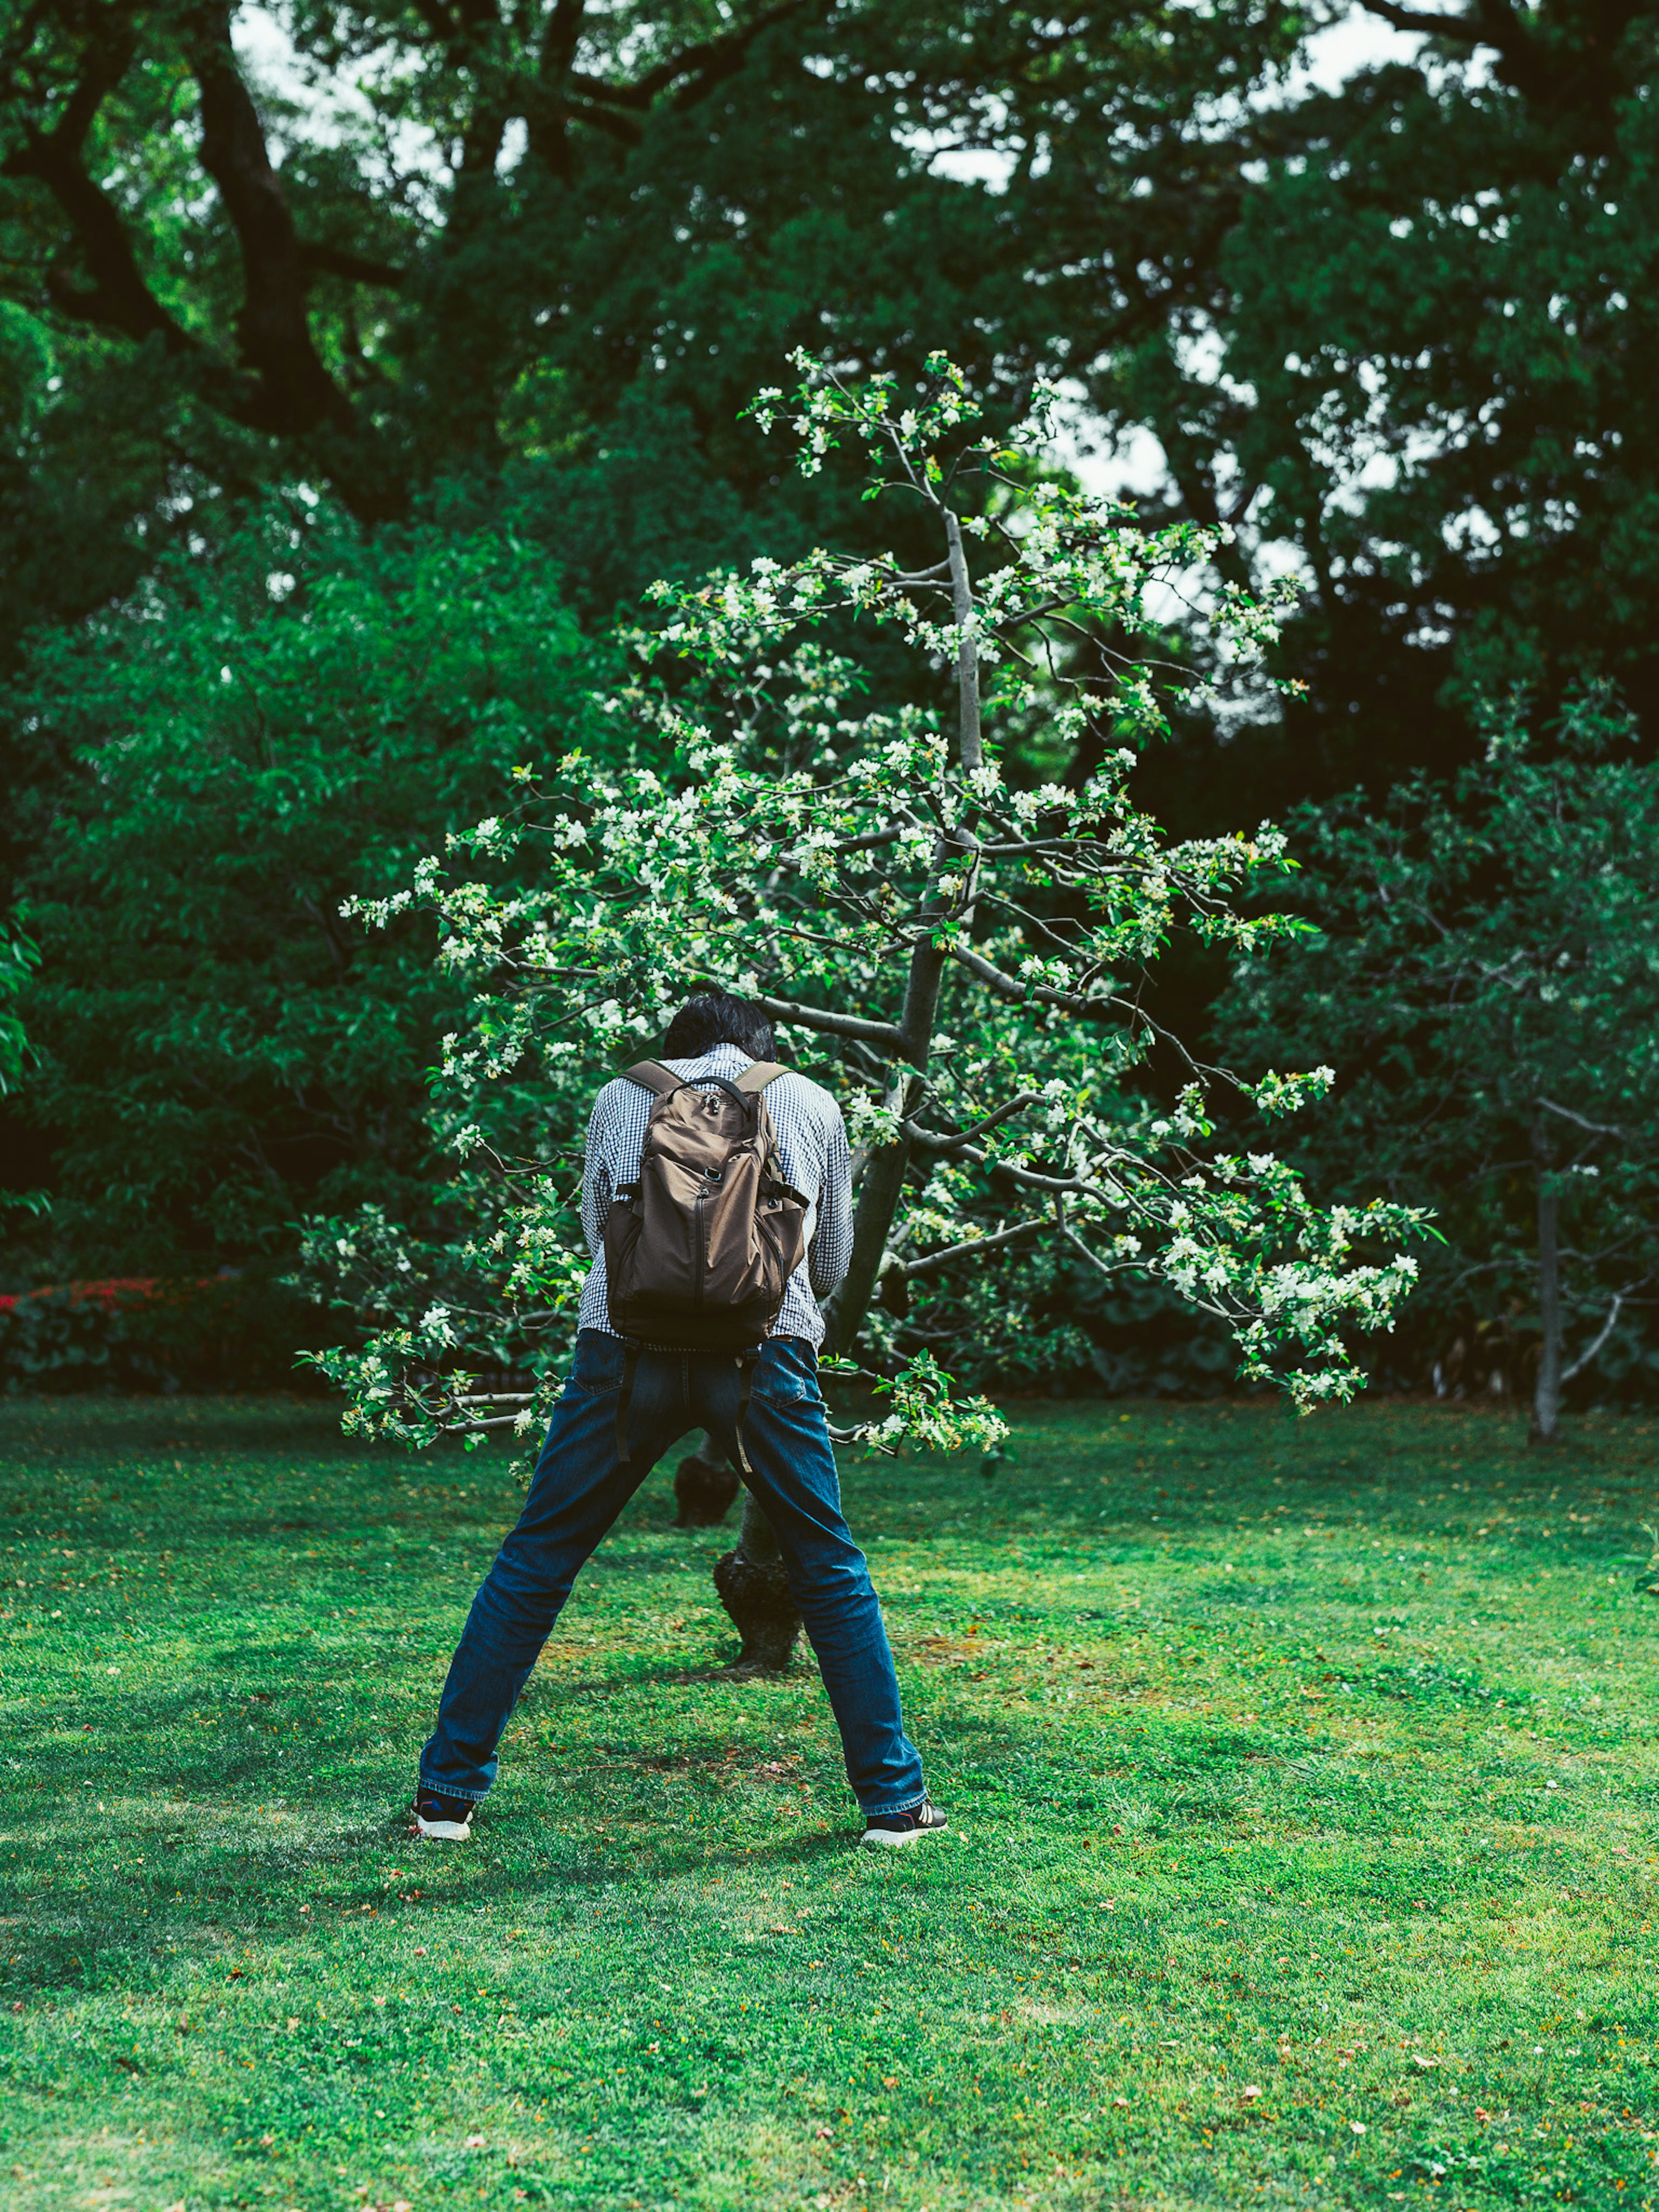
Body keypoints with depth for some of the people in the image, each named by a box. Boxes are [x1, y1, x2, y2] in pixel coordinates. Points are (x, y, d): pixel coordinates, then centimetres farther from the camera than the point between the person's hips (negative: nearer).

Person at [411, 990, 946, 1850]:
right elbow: (832, 1264, 27)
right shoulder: (812, 1103, 20)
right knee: (831, 1576, 14)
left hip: (627, 1343, 0)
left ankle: (448, 1792, 16)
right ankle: (894, 1801, 17)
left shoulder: (620, 1097, 20)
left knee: (532, 1567, 11)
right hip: (768, 1351, 0)